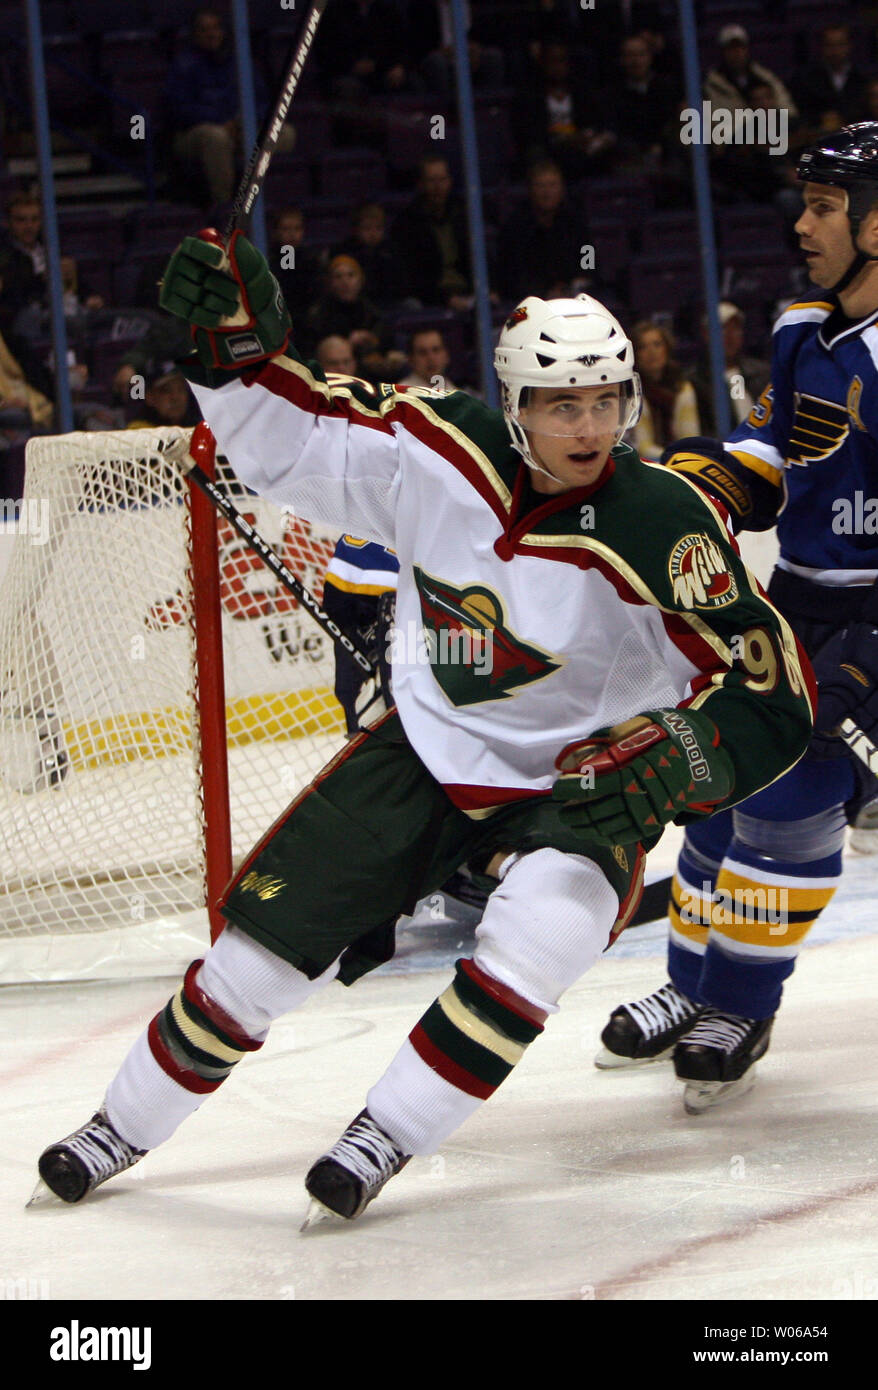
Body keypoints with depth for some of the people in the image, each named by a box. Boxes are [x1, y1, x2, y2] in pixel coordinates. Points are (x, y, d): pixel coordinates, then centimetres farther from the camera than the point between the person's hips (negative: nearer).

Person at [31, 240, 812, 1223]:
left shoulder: (663, 524, -24)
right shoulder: (439, 455, -15)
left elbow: (770, 699, -20)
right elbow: (285, 435, -2)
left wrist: (664, 766, -34)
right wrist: (236, 343, -19)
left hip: (577, 782, -3)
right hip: (427, 748, 3)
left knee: (540, 932, -34)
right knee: (266, 937, 2)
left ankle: (385, 1137, -18)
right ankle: (127, 1125, 25)